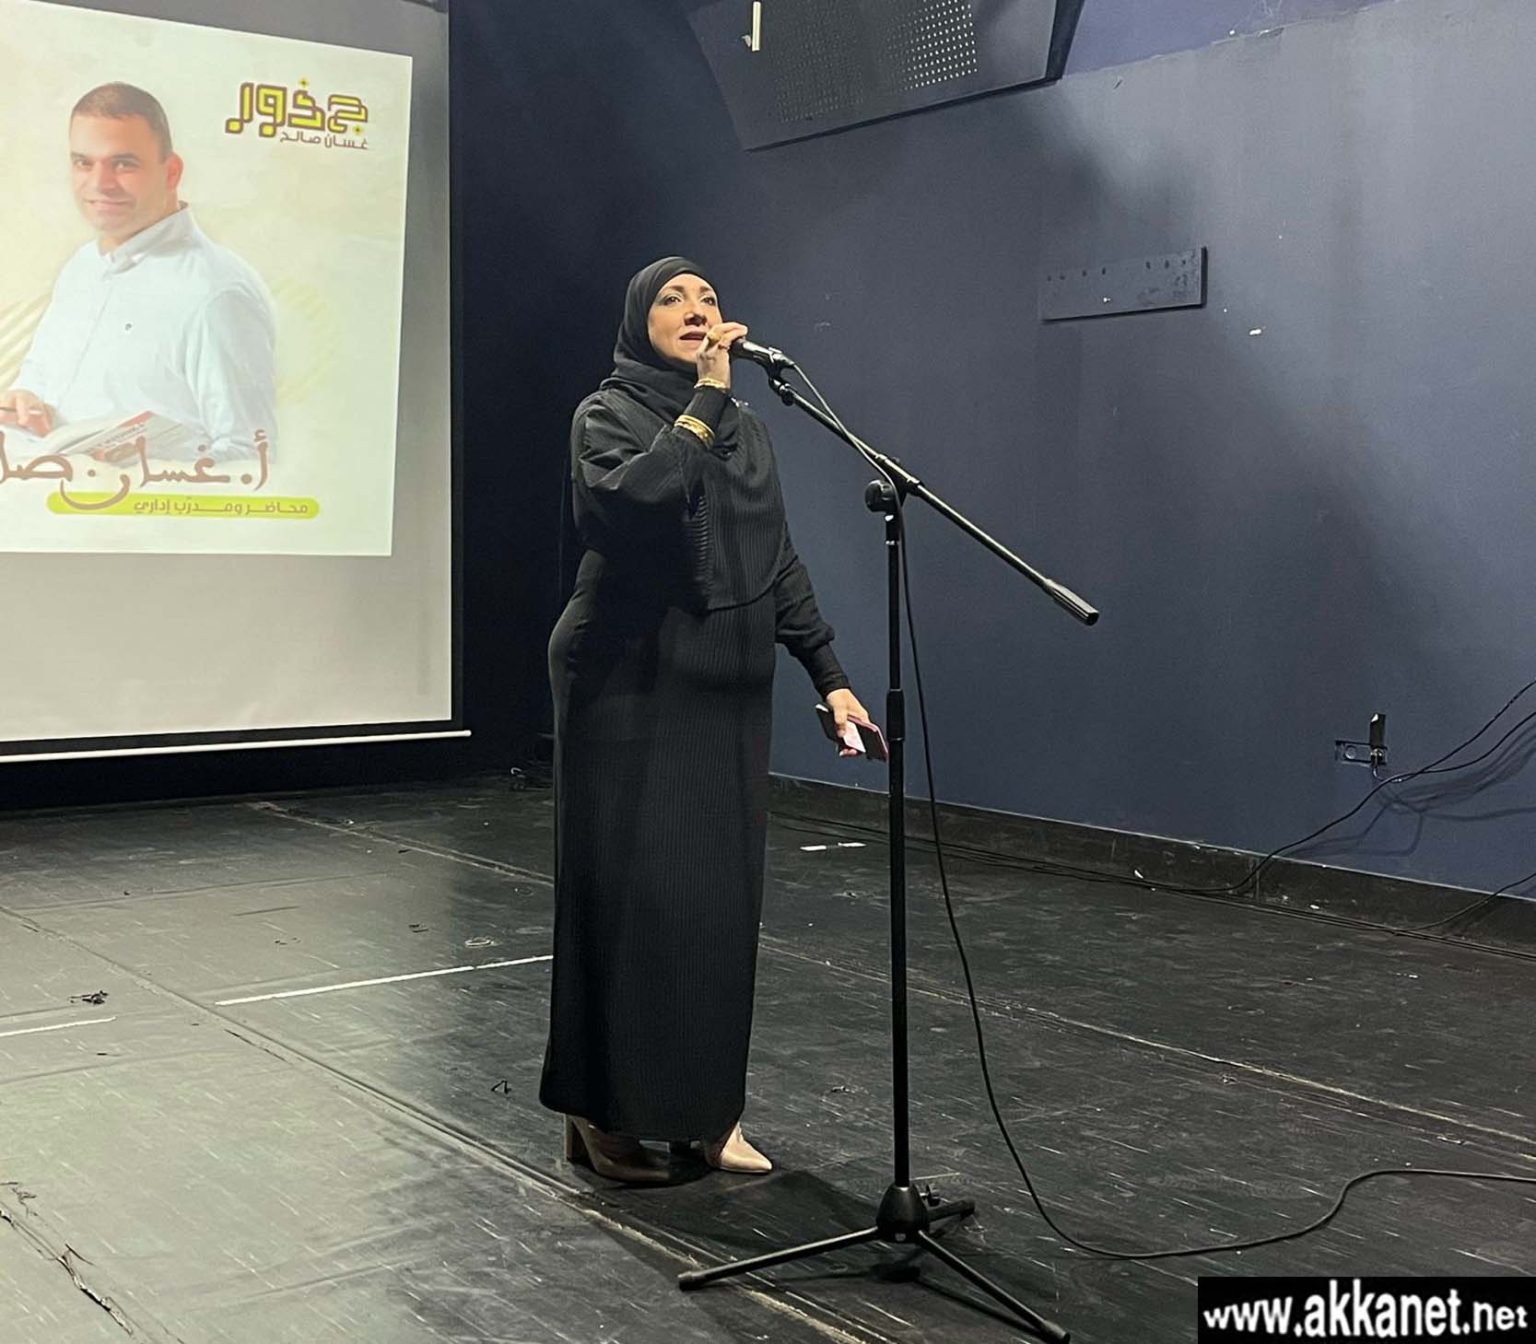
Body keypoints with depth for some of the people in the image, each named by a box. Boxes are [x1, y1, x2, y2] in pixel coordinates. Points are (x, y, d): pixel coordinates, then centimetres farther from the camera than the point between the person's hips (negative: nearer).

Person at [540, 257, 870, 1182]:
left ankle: (710, 1107, 15)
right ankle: (605, 1112, 9)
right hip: (633, 692, -5)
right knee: (630, 896, -4)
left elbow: (781, 565, 16)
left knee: (723, 896, 5)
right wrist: (704, 398, -20)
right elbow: (630, 499, -25)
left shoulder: (747, 430, 15)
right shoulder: (609, 415, -3)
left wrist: (830, 676, 12)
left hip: (730, 696, 6)